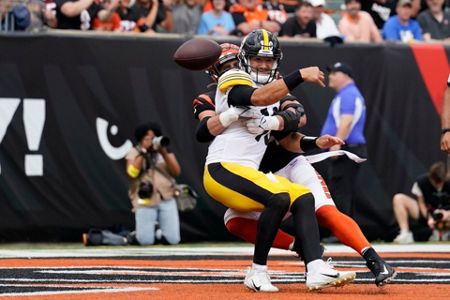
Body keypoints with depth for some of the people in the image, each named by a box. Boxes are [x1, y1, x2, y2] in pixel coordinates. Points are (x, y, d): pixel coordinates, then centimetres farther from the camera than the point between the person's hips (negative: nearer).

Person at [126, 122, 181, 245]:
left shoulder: (165, 151, 10)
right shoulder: (134, 152, 4)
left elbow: (176, 172, -4)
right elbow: (132, 173, -13)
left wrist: (164, 153, -14)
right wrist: (143, 152, -14)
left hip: (166, 199, 2)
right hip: (145, 202, -2)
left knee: (173, 240, -8)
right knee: (146, 241, -13)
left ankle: (159, 233, 27)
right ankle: (143, 231, 24)